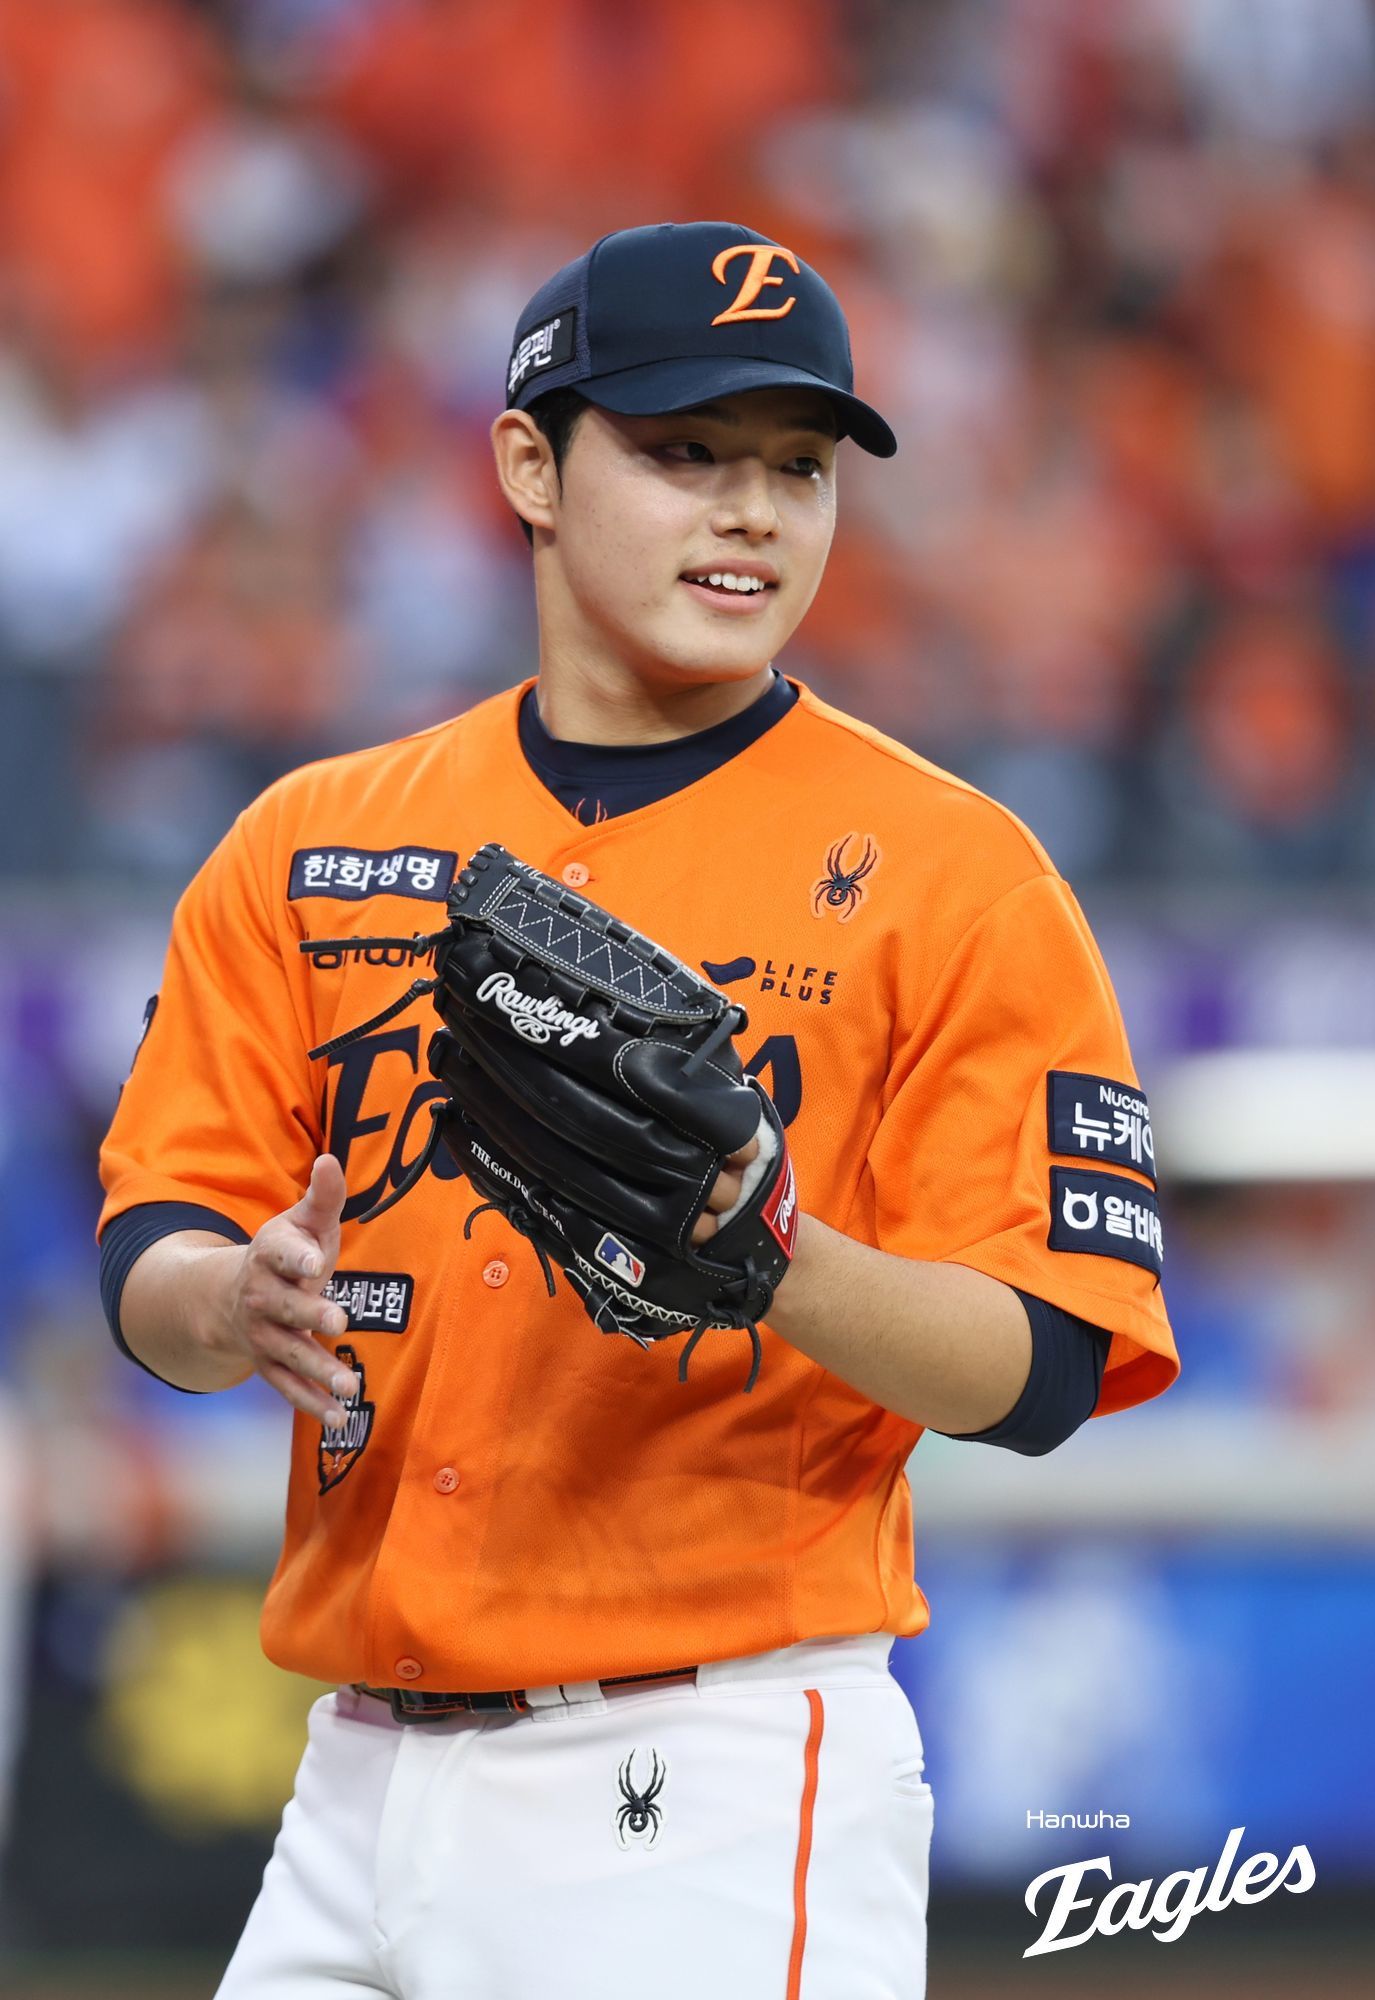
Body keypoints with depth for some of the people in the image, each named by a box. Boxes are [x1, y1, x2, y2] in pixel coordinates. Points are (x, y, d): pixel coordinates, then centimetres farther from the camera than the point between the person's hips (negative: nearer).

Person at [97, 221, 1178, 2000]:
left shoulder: (946, 870, -1)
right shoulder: (309, 849, 12)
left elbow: (1037, 1370, -7)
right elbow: (147, 1262, 7)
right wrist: (240, 1300, -16)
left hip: (724, 1800, -4)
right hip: (361, 1783, 4)